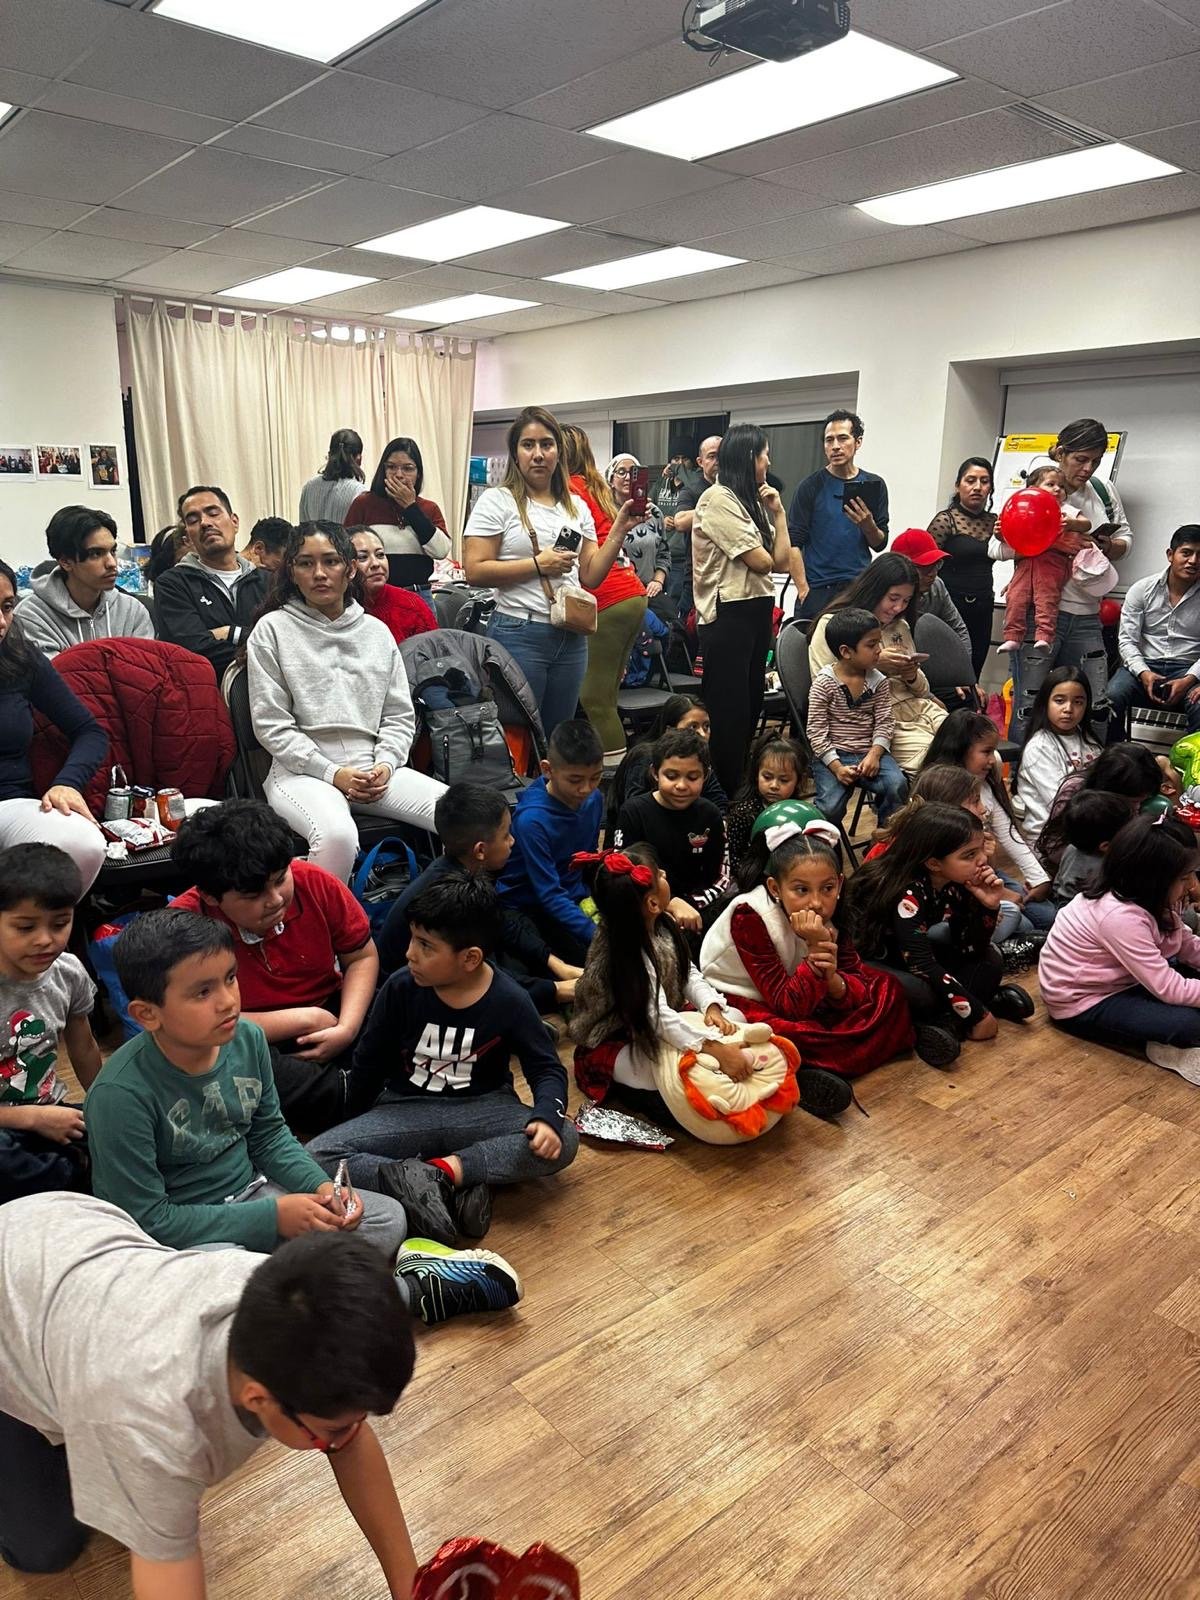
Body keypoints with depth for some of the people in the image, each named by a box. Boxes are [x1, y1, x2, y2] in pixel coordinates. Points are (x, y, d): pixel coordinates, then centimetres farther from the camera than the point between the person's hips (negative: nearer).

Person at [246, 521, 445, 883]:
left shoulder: (376, 631, 15)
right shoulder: (272, 629, 4)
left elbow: (399, 715, 14)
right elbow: (271, 725, -2)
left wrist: (385, 764, -5)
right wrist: (332, 773, -11)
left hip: (375, 768, 4)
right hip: (303, 770, -4)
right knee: (337, 836, -38)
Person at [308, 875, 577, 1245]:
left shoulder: (509, 1001, -12)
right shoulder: (400, 988, -10)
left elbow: (547, 1069, -5)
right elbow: (368, 1062, 4)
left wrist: (547, 1117, -24)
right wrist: (355, 1123, 3)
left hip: (482, 1111, -1)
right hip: (406, 1110, 1)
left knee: (562, 1142, -28)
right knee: (316, 1159, -24)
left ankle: (440, 1172, -27)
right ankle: (457, 1189, -33)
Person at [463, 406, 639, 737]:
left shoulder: (577, 507, 13)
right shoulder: (497, 501, -3)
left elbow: (590, 576, 10)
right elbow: (475, 571, -12)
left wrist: (619, 531, -1)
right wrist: (538, 564, -14)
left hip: (571, 638, 5)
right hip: (518, 635, -5)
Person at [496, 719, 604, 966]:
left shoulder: (593, 798, -5)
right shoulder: (531, 819, -26)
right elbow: (550, 896, -25)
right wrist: (598, 935, -33)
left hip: (573, 900, 7)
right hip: (528, 909, -6)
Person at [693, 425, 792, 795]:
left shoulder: (751, 501, 17)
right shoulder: (717, 500, -11)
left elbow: (782, 560, 9)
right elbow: (761, 562, -15)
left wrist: (778, 512, 4)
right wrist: (764, 555, 7)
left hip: (757, 609, 9)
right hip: (728, 615, -9)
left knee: (751, 703, 14)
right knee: (728, 710, -4)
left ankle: (742, 790, 25)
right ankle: (724, 799, 4)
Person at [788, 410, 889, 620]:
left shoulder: (874, 485, 10)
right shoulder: (811, 486, 1)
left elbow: (880, 544, 10)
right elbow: (794, 543, -3)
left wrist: (868, 525, -12)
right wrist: (803, 589, -12)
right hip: (817, 590, -2)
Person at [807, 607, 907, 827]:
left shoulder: (878, 681, 6)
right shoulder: (823, 684, -7)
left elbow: (884, 722, 3)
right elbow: (816, 730, -9)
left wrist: (875, 754, -15)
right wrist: (836, 767, -19)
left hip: (869, 753, 4)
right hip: (832, 755, -3)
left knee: (898, 786, -23)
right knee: (831, 807, -24)